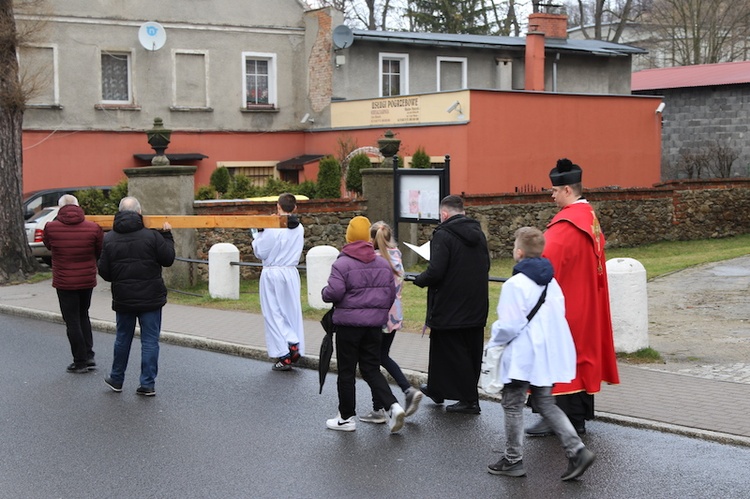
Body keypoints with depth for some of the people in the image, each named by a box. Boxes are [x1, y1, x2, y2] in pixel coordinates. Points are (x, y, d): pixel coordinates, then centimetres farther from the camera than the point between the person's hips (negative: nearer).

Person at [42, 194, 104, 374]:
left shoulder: (51, 228, -10)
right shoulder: (93, 228, -8)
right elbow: (101, 253, 1)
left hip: (64, 282, -3)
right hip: (87, 280, 3)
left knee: (72, 321, 6)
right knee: (83, 316, 21)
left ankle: (81, 361, 9)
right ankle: (89, 356, 16)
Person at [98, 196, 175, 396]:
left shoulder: (109, 239, -2)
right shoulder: (152, 236, -12)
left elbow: (104, 272, -1)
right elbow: (168, 259, -5)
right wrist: (167, 236, 8)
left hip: (123, 299, 3)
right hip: (150, 298, -3)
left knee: (122, 339, 18)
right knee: (150, 340, 4)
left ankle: (116, 379, 30)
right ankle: (148, 384, 3)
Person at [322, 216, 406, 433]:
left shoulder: (342, 264, -13)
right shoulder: (383, 263, 6)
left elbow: (334, 292, -20)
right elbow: (391, 293, 9)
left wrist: (324, 292, 3)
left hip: (348, 325, -5)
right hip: (375, 325, 5)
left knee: (346, 372, 7)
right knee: (371, 369, 12)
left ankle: (346, 417, 15)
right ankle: (392, 406, -6)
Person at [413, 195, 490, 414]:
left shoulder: (443, 235, -17)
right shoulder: (478, 233, 8)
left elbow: (435, 272, -24)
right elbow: (485, 267, 16)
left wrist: (419, 280, -5)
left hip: (450, 308, -8)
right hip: (476, 307, 8)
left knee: (452, 353, 3)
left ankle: (469, 399, 5)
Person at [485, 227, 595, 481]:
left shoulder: (515, 284, -19)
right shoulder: (551, 281, 6)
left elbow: (509, 325, -20)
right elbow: (558, 315, 12)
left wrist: (493, 343, -3)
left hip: (522, 356, -8)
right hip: (548, 353, 8)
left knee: (512, 405, 8)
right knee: (546, 403, 16)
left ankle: (513, 460, 16)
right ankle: (577, 449, 3)